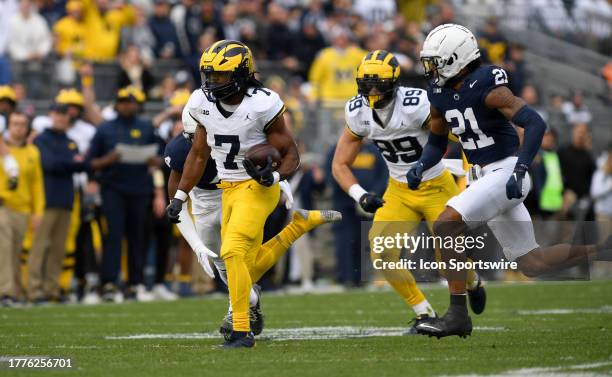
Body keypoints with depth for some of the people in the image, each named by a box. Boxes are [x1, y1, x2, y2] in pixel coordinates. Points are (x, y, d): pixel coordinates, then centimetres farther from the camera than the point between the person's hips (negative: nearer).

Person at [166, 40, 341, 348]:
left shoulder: (261, 105, -18)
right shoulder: (203, 104, 0)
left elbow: (291, 155, -9)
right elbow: (198, 154, 15)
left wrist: (273, 176, -29)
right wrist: (180, 197, 13)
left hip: (257, 187, -7)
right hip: (228, 190, 7)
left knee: (233, 252, -22)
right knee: (249, 268, 9)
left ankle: (242, 331, -14)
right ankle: (303, 221, 29)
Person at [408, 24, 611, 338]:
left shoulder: (486, 87, -18)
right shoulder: (440, 93, 6)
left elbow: (535, 124, -24)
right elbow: (437, 143, 19)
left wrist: (519, 171, -31)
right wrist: (420, 167, -1)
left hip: (506, 172, -9)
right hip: (486, 176, 9)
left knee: (446, 225, -21)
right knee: (532, 263, 11)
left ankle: (458, 314, -16)